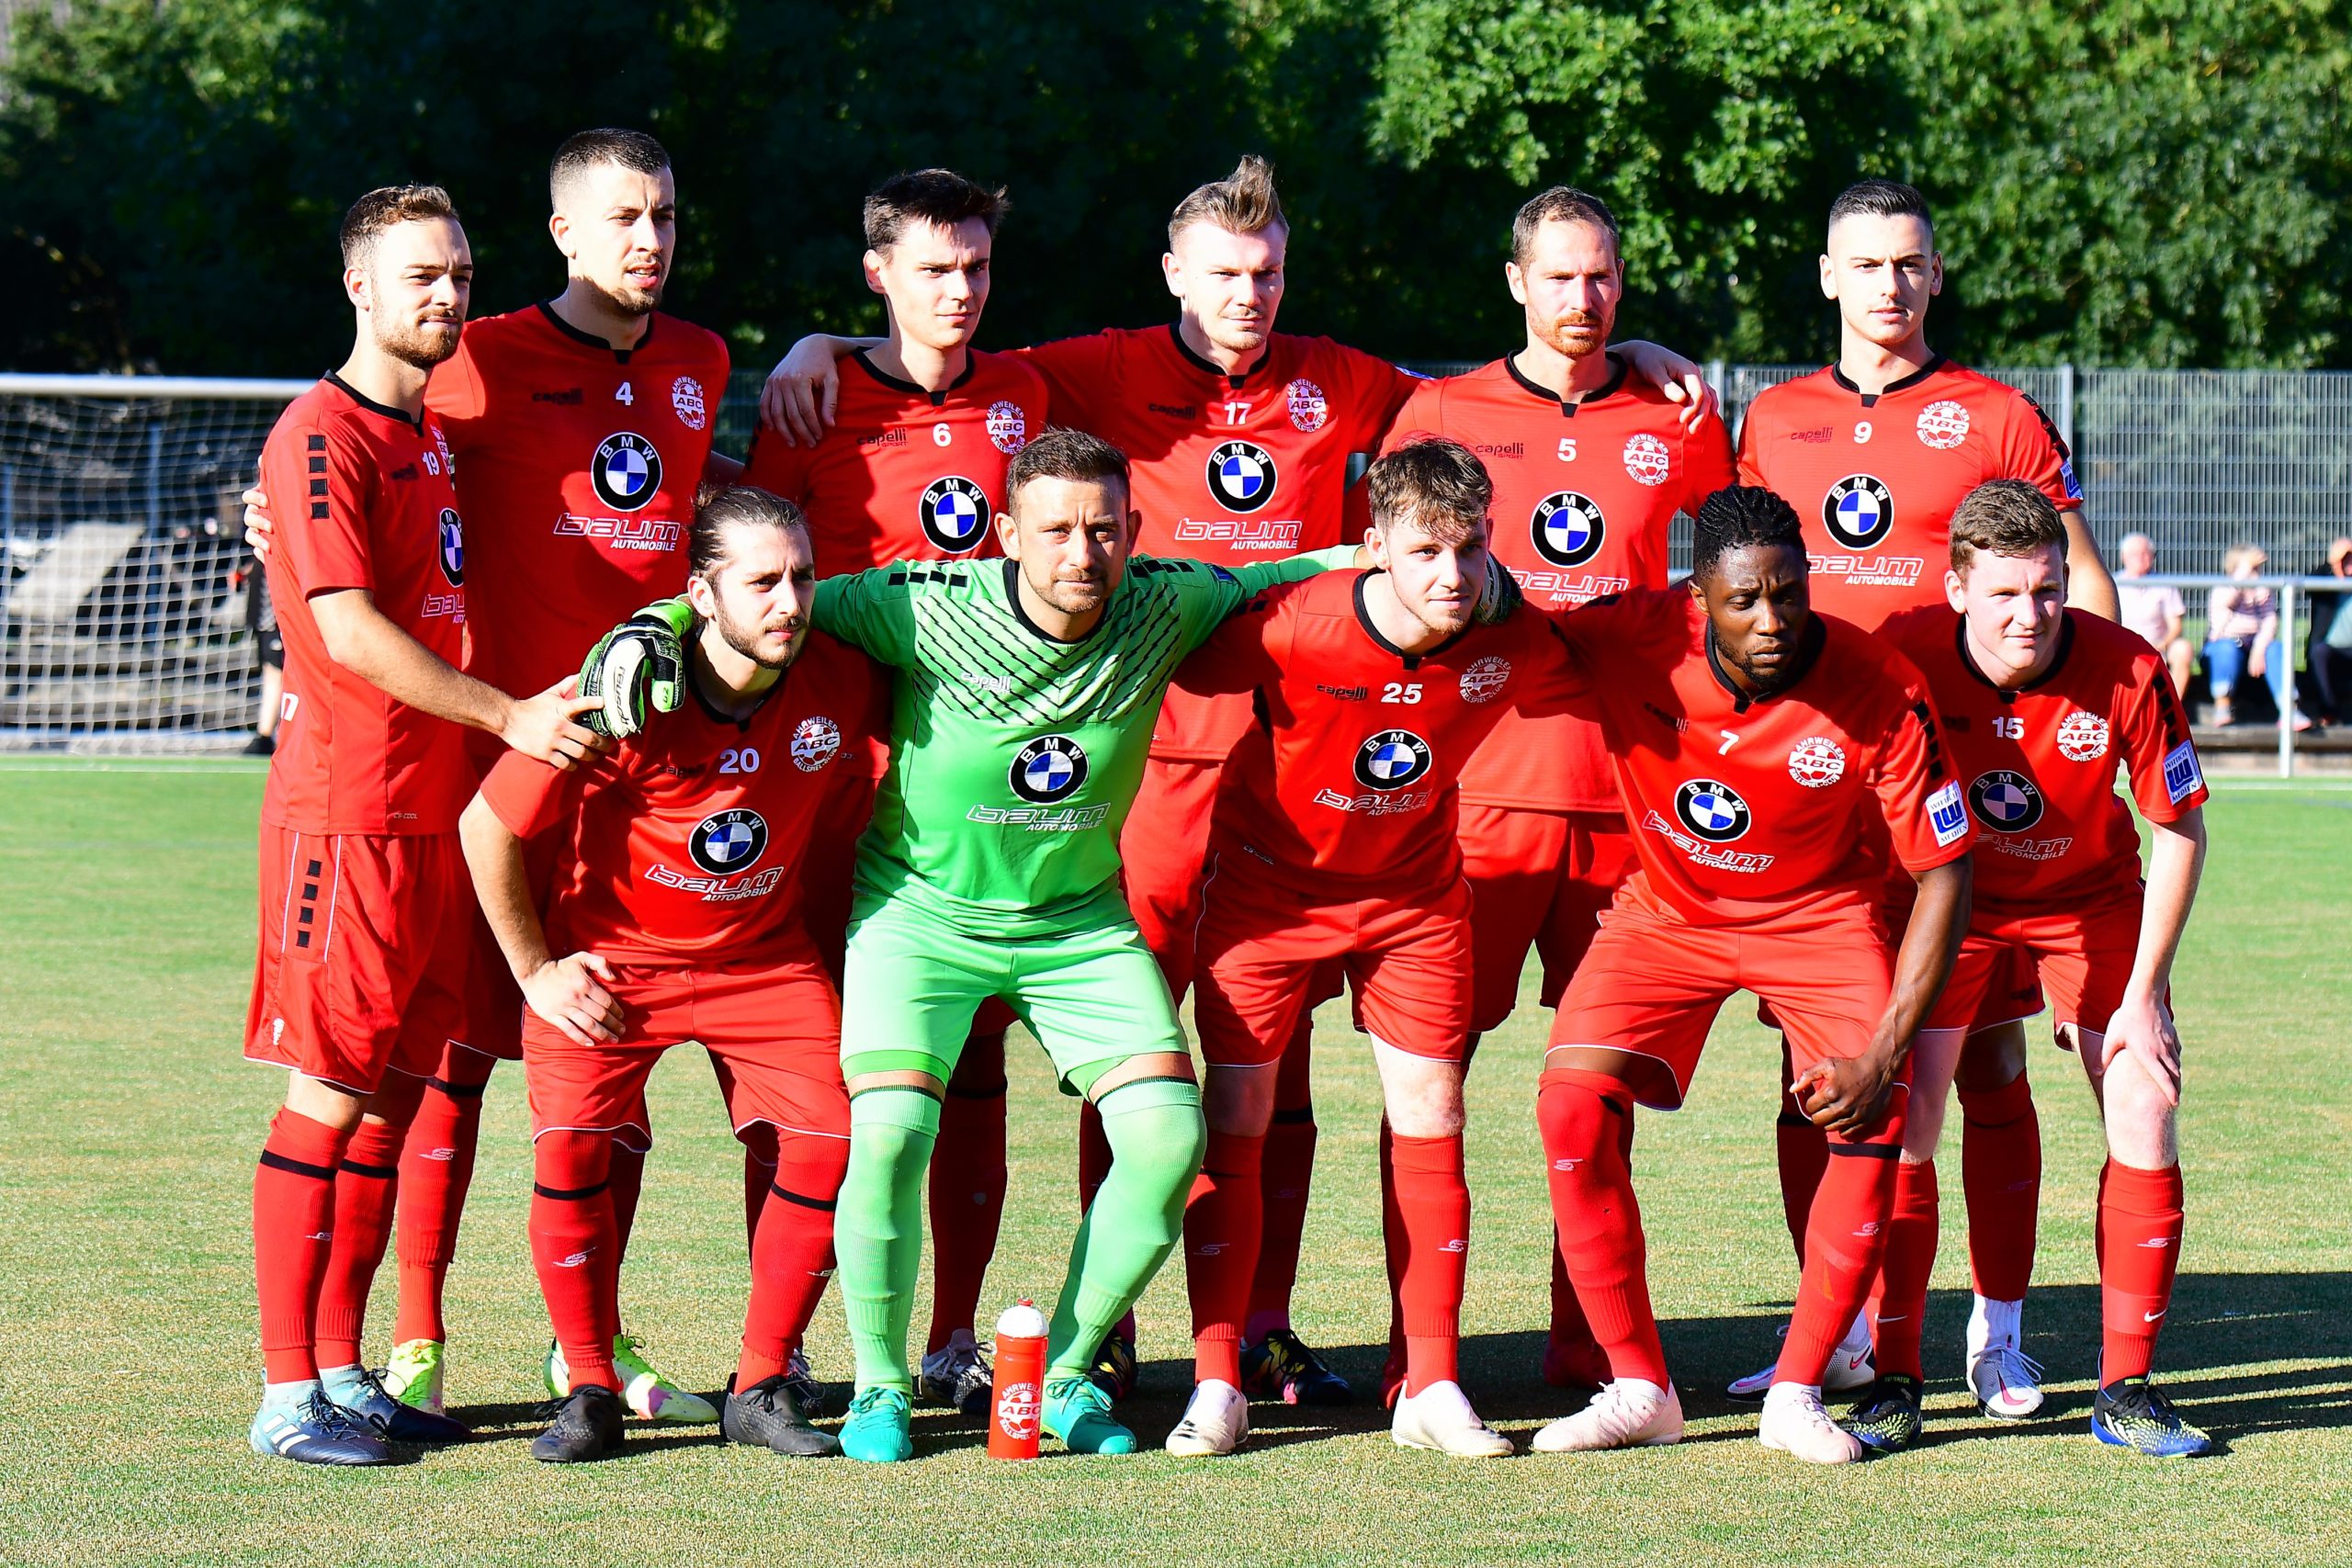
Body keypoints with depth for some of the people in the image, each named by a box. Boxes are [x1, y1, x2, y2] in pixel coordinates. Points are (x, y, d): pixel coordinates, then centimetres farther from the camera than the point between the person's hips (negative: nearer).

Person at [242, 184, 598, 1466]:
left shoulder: (432, 432, 17)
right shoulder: (323, 437, -11)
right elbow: (350, 632, -18)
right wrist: (509, 715, -19)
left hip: (437, 809, 8)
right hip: (347, 809, -8)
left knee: (394, 1093, 10)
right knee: (330, 1095, -6)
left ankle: (345, 1372, 16)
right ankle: (289, 1395, -3)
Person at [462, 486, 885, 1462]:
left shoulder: (842, 684, -15)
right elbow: (488, 828, -14)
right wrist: (534, 972, -7)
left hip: (761, 955, 3)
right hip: (605, 956, -3)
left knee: (830, 1140, -12)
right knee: (570, 1151, -19)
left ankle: (761, 1389, 2)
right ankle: (589, 1392, -1)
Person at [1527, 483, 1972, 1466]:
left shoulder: (1880, 691, -27)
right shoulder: (1627, 640, -25)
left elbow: (1942, 872, -20)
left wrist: (1885, 1054, -25)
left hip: (1819, 915, -1)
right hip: (1667, 909, 1)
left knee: (1874, 1123, -20)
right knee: (1573, 1105, -19)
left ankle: (1797, 1394, -2)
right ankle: (1638, 1389, -4)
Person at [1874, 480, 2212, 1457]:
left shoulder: (2127, 672, -27)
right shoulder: (1904, 659, -27)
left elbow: (2178, 833, -14)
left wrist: (2141, 994, -13)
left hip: (2090, 896, 0)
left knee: (2145, 1121, -8)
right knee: (1897, 1126, -10)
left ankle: (2125, 1391, 2)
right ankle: (1894, 1383, 2)